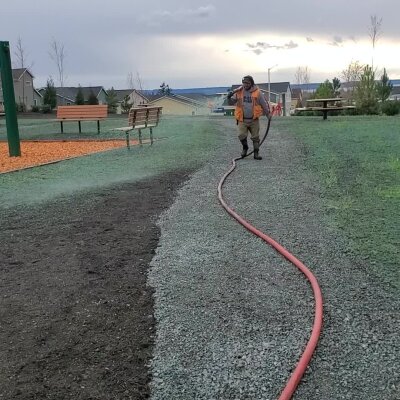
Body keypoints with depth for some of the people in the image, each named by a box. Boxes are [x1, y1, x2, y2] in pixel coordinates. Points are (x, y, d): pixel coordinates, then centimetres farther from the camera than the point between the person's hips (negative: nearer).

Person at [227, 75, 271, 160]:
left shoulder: (257, 92, -2)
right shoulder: (238, 92, 1)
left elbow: (264, 104, 7)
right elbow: (231, 103, 7)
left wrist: (268, 114, 9)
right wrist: (229, 97, -14)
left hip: (254, 120, 0)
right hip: (242, 120, 0)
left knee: (255, 137, 5)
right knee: (242, 135, -11)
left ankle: (256, 153, 17)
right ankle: (245, 148, 18)